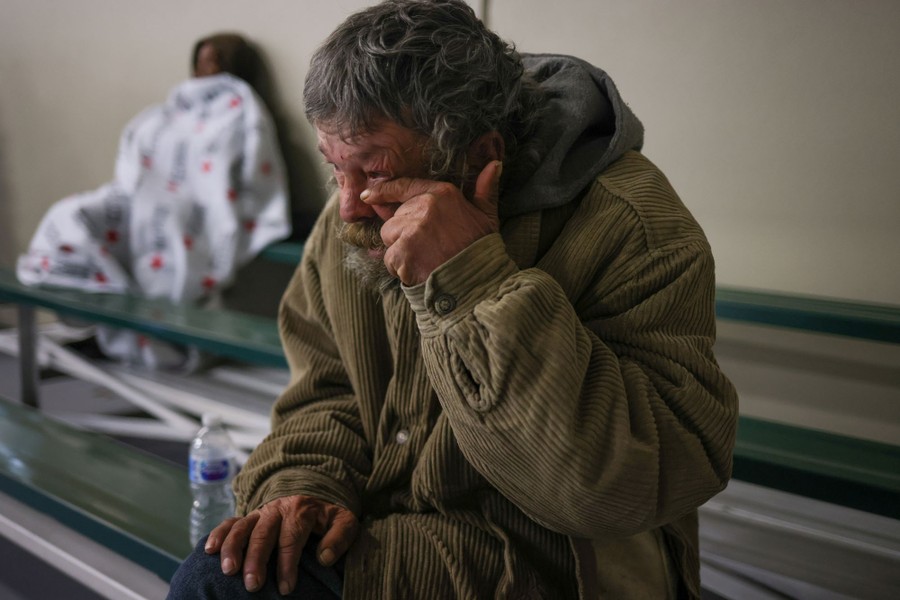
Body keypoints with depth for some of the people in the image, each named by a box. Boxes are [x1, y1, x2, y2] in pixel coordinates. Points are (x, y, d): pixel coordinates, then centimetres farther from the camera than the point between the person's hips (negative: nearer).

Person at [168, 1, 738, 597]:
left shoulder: (636, 231, -20)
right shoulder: (349, 223, -1)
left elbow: (643, 484, -29)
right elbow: (326, 387, 9)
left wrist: (476, 286, -34)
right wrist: (307, 484, -12)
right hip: (388, 539, 6)